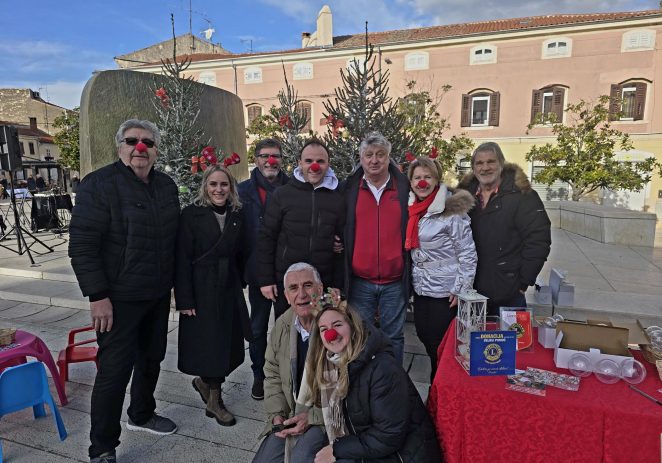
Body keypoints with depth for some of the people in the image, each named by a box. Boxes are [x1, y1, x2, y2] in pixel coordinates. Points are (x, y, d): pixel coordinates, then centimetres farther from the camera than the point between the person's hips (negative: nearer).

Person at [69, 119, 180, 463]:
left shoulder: (166, 186, 7)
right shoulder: (99, 184, -12)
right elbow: (82, 244, -16)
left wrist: (173, 283, 12)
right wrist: (98, 296, -19)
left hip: (158, 295, 7)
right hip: (119, 298, -6)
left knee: (152, 358, 19)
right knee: (115, 370, 0)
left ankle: (141, 415, 43)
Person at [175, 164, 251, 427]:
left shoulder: (237, 215, 6)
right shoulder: (192, 214, -8)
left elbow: (239, 254, 10)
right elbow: (183, 258, -11)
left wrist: (240, 284, 7)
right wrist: (184, 299, -14)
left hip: (230, 288, 5)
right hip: (202, 289, -4)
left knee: (229, 342, 10)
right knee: (209, 343, 2)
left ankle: (204, 382, 37)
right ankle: (214, 401, 22)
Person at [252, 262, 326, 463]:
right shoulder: (282, 325, 0)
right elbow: (272, 375, 11)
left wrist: (312, 417, -18)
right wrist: (277, 415, -1)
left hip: (326, 416, -5)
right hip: (290, 415, 6)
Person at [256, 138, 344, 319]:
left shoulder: (337, 199, 3)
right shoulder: (282, 194, -2)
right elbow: (266, 238, -1)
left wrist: (337, 284, 3)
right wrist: (265, 280, -5)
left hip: (323, 284, 1)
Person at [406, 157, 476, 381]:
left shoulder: (451, 210, -15)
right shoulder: (412, 209, 5)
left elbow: (467, 252, -14)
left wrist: (462, 289, -15)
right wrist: (412, 281, 14)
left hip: (445, 291, -7)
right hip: (420, 288, 7)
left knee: (441, 345, 4)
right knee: (425, 336, 18)